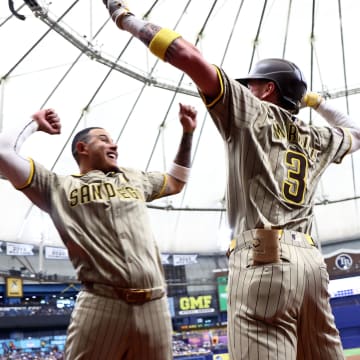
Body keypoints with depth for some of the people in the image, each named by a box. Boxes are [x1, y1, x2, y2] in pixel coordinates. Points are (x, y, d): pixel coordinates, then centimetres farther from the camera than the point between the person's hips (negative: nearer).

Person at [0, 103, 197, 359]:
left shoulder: (135, 179, 28)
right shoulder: (59, 186, 13)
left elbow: (176, 182, 45)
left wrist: (187, 133, 39)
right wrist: (35, 124, 21)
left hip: (154, 305, 5)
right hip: (101, 304, -4)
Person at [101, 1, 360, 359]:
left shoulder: (252, 112, 9)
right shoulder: (318, 139, 25)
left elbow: (189, 56, 0)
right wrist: (315, 99, 53)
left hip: (264, 259, -7)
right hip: (311, 260, 7)